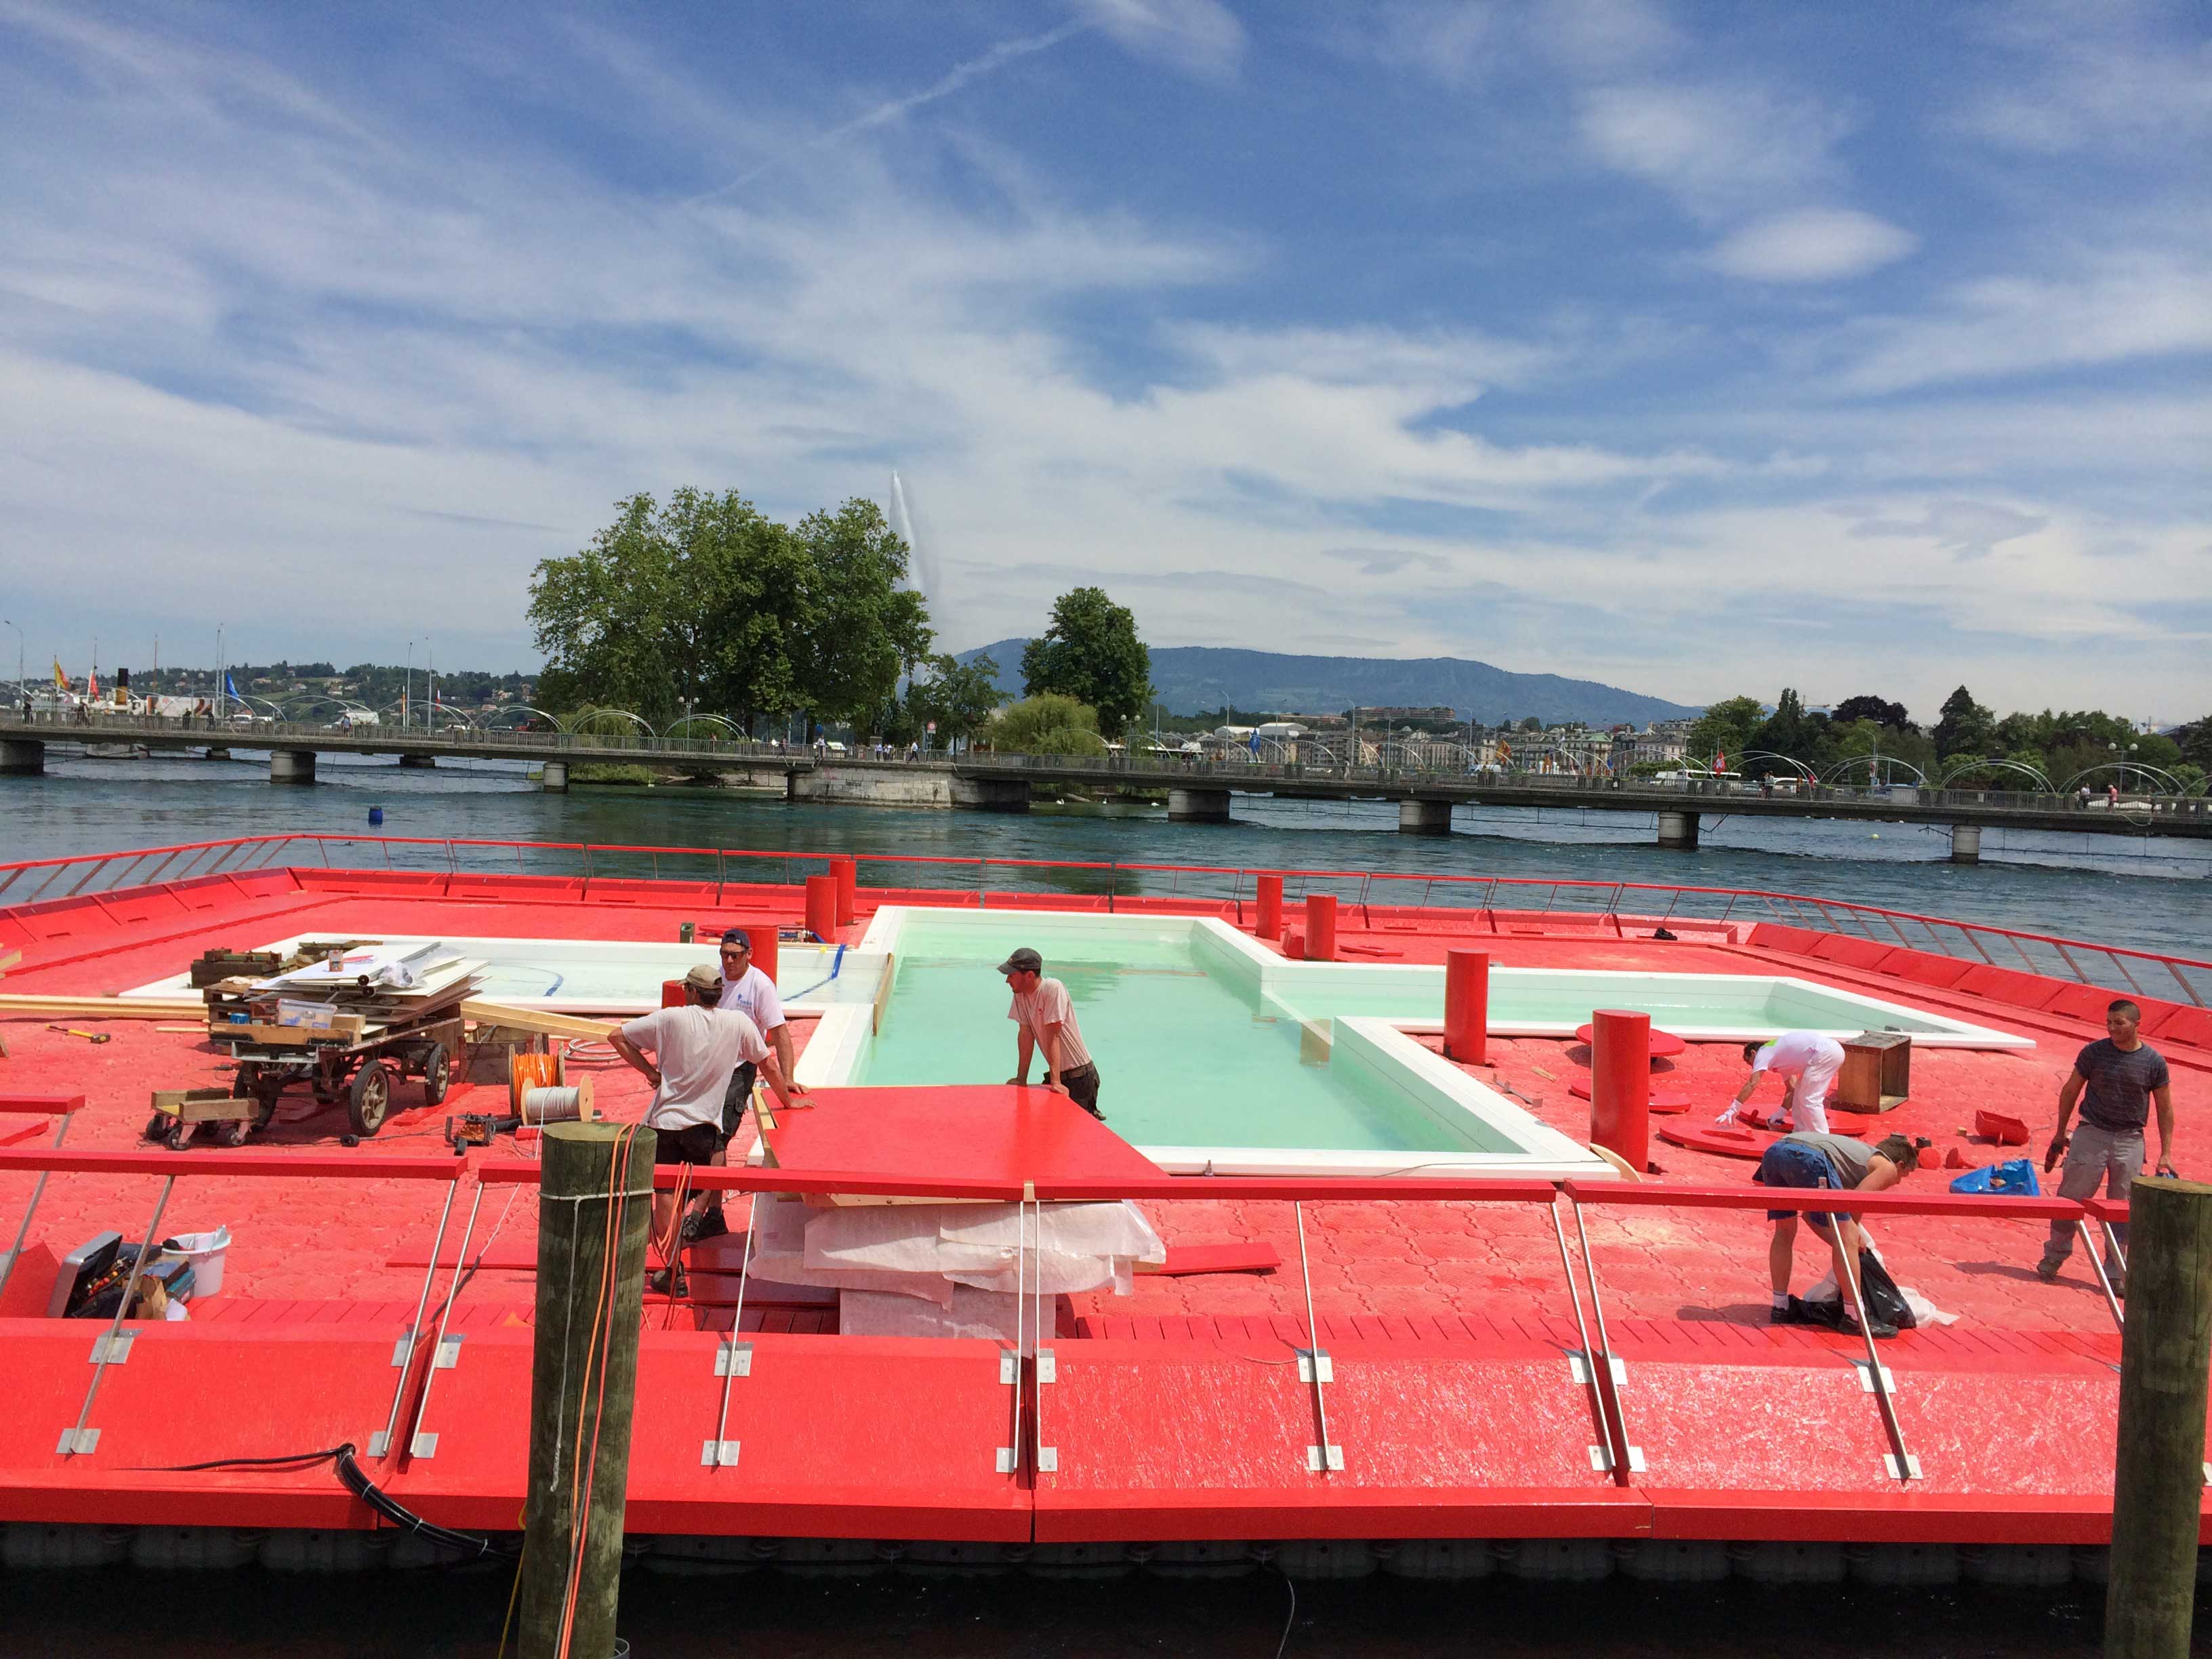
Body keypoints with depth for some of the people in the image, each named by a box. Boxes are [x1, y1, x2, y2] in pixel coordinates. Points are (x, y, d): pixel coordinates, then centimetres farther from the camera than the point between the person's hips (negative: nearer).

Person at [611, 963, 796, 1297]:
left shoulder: (670, 1018, -6)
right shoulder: (739, 1023, -3)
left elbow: (617, 1037, -4)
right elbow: (768, 1064, 8)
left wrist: (650, 1071, 3)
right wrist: (787, 1101, 22)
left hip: (665, 1120, -1)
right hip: (705, 1126, 1)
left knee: (665, 1196, 3)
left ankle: (673, 1273, 3)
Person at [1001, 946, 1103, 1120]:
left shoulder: (1052, 989, -22)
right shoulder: (1020, 994, -2)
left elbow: (1053, 1037, -26)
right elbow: (1026, 1034, -1)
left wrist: (1055, 1081, -27)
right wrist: (1021, 1080, -3)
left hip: (1079, 1076, -7)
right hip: (1056, 1073, 7)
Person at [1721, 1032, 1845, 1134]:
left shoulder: (1763, 1053, 2)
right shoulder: (1779, 1058, 27)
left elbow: (1752, 1084, -7)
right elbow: (1791, 1089, 25)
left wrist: (1733, 1109, -8)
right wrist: (1780, 1115, 21)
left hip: (1824, 1052, -10)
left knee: (1810, 1100, -5)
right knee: (1803, 1097, 17)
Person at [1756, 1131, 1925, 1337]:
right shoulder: (1887, 1167, 21)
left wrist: (1841, 1243, 35)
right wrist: (1853, 1233, 21)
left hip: (1773, 1151, 8)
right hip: (1807, 1157, -8)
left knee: (1785, 1232, 24)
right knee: (1848, 1238, 3)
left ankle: (1781, 1307, 30)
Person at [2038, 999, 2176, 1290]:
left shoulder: (2154, 1062, -3)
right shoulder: (2094, 1052, -4)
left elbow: (2165, 1109, 5)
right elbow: (2070, 1091, 7)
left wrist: (2165, 1154, 2)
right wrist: (2060, 1133, 10)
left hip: (2130, 1141, 1)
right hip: (2091, 1134, -1)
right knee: (2071, 1198, 1)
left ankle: (2115, 1273, 15)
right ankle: (2053, 1257, 16)